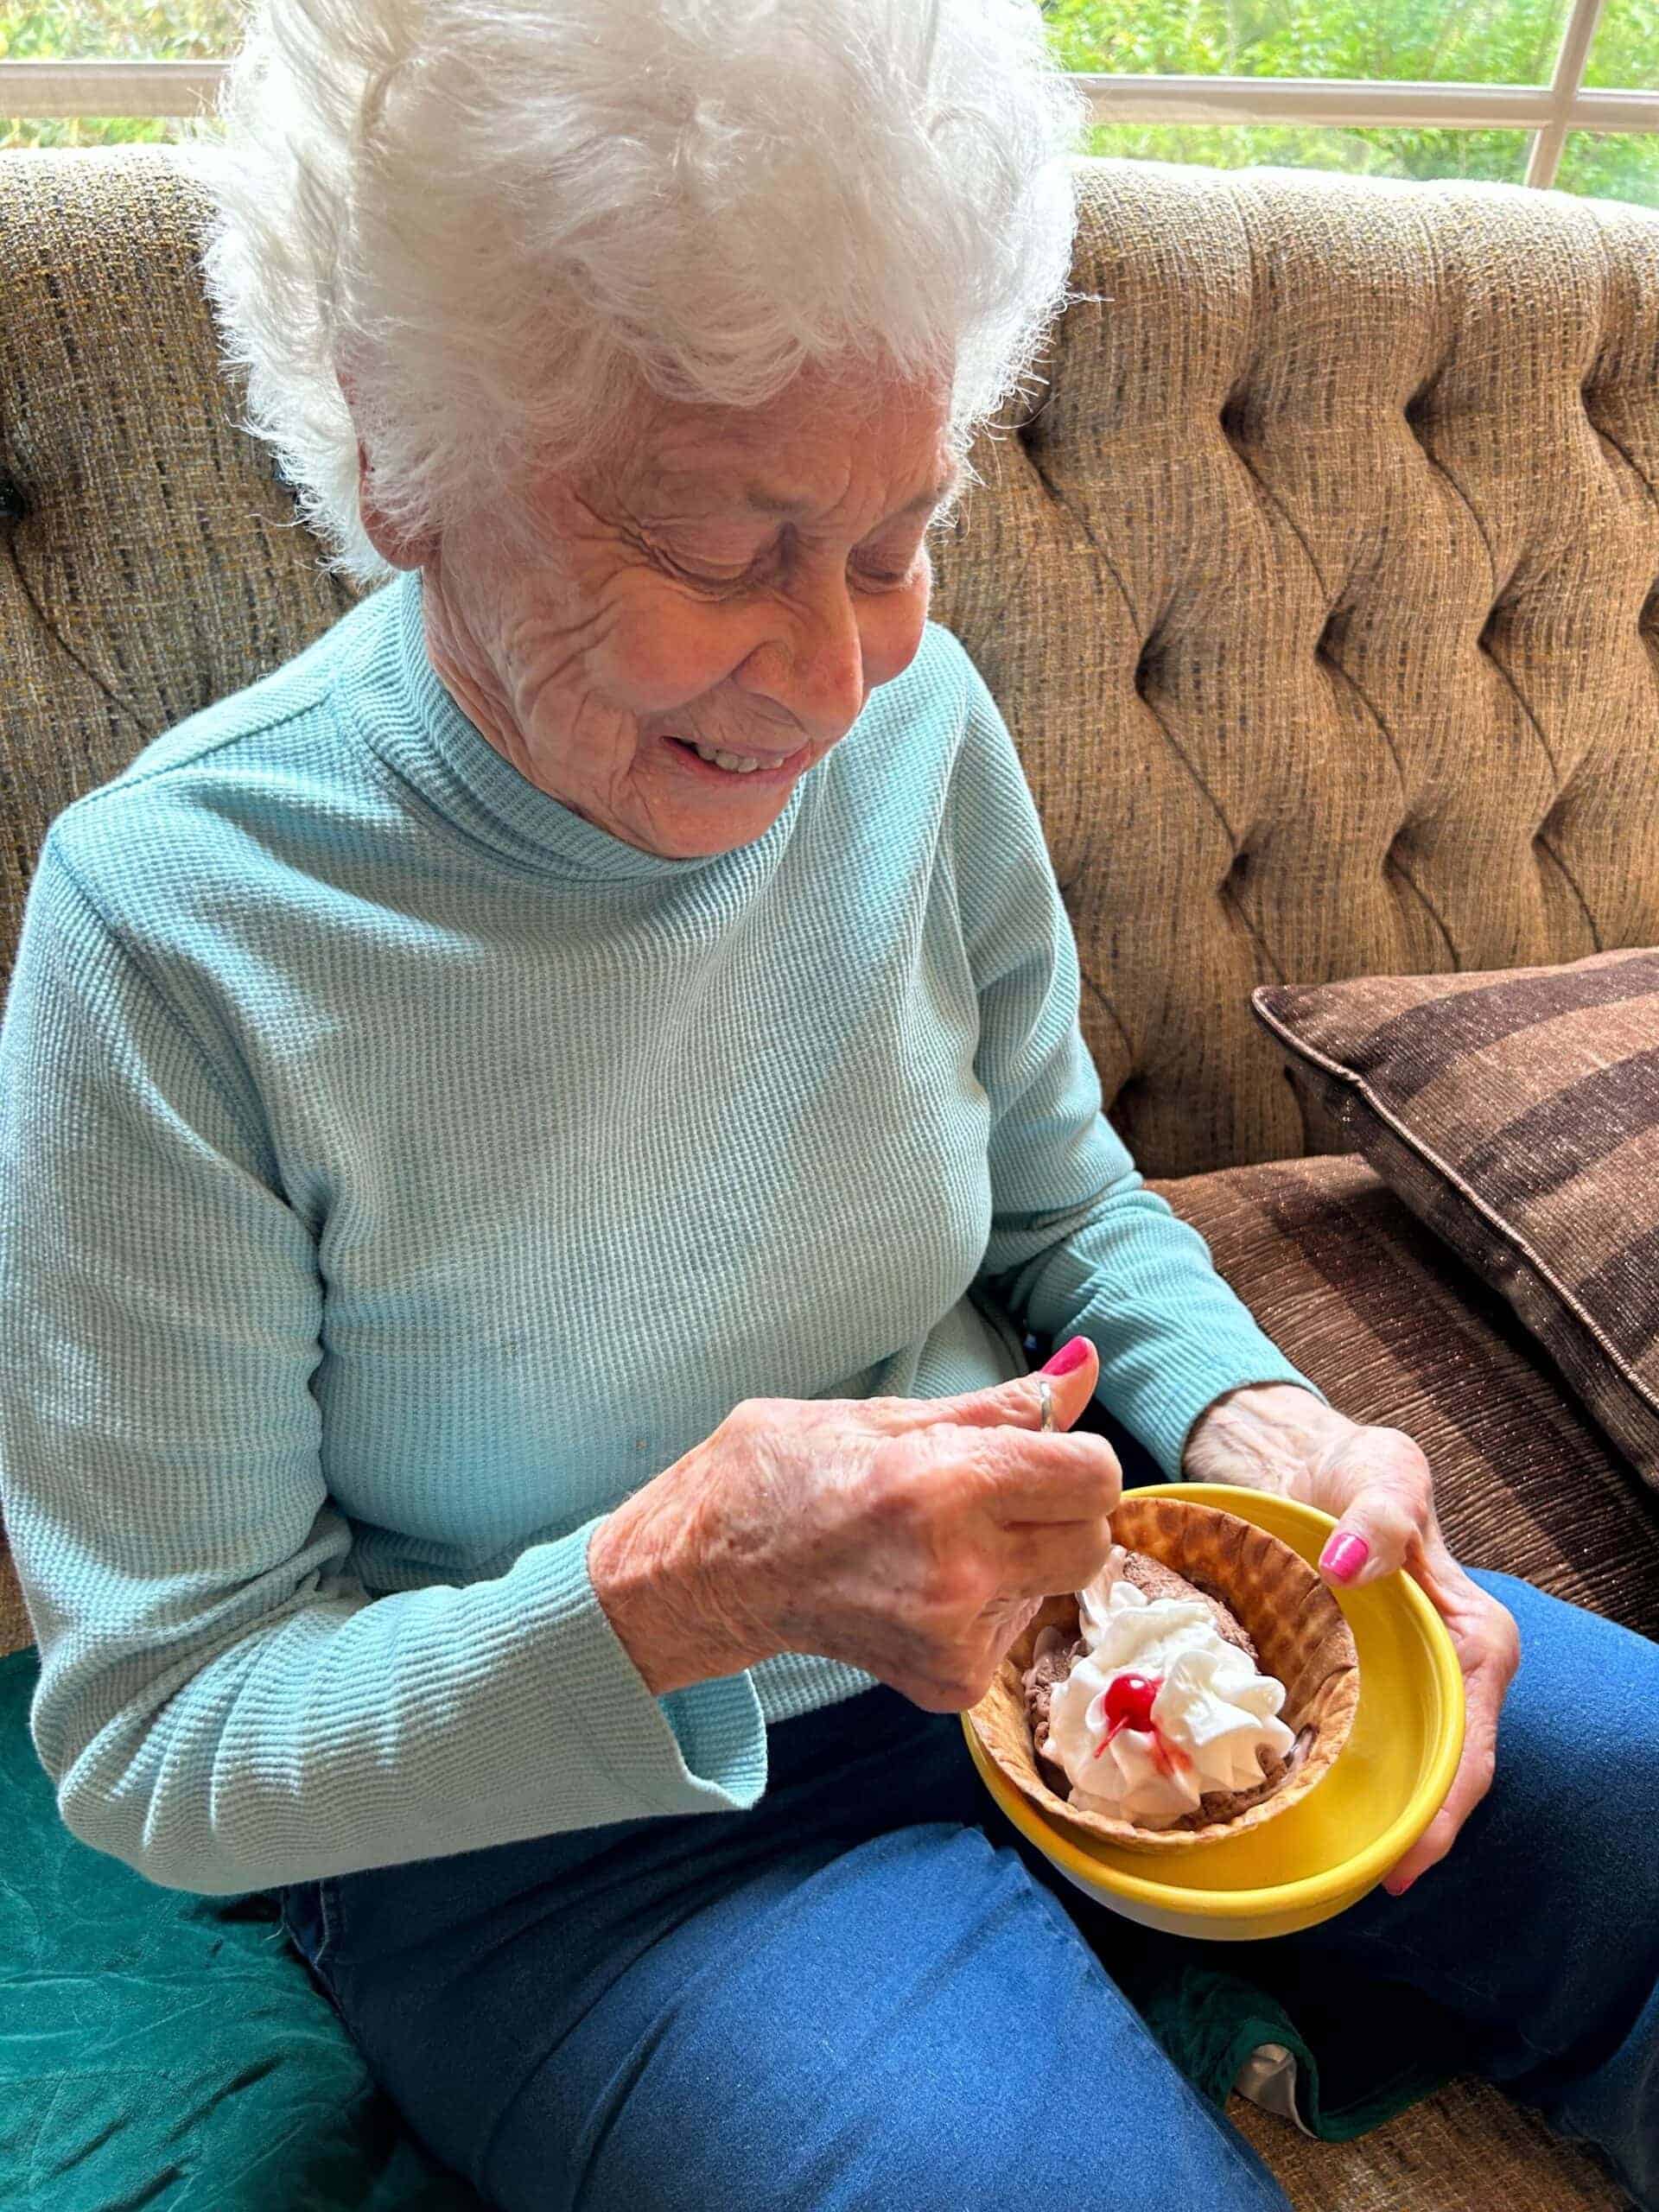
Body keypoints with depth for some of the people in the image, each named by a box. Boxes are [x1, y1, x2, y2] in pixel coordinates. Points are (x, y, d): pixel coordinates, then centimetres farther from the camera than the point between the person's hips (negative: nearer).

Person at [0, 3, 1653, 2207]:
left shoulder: (916, 727, -8)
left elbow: (1067, 1210, 5)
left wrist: (1257, 1422, -16)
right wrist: (666, 1594, -30)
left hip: (1026, 1597, 5)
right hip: (564, 1820, -3)